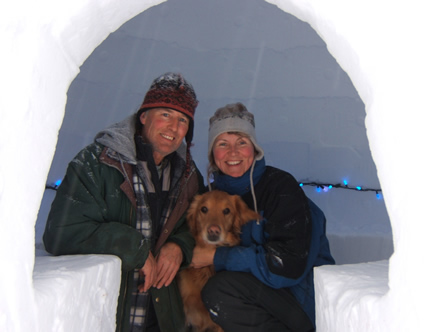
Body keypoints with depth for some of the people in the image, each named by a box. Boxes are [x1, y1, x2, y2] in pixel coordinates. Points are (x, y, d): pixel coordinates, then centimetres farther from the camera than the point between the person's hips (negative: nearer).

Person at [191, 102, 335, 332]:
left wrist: (217, 257, -18)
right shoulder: (213, 193, 4)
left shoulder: (281, 186, -15)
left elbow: (287, 266, -21)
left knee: (220, 292, -26)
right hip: (261, 292, 5)